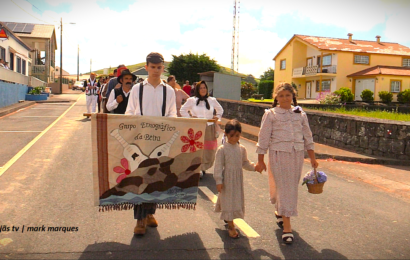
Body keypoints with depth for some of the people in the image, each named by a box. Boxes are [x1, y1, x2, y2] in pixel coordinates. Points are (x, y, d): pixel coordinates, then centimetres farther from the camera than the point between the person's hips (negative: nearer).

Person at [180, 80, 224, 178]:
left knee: (209, 150, 3)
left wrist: (217, 117, 9)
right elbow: (183, 110, 13)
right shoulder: (192, 100, 5)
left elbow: (220, 110, 26)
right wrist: (189, 118, 0)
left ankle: (203, 168, 17)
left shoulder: (212, 100, 12)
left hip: (210, 129, 3)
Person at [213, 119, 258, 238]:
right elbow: (218, 166, -10)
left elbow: (245, 163, 15)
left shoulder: (242, 149, 3)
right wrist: (219, 181, -13)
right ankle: (231, 226, 11)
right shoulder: (222, 149, -11)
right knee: (228, 200, 0)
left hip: (238, 179, 5)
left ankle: (227, 217, 43)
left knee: (237, 200, 16)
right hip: (227, 179, -5)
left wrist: (254, 167, -1)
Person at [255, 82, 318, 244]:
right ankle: (287, 227, 1)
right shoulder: (271, 114, -1)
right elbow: (263, 138, -1)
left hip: (297, 155, 4)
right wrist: (260, 160, -3)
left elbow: (307, 137, 14)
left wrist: (312, 157, 10)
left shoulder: (300, 114, 9)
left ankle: (280, 212, 40)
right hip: (278, 154, -4)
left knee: (292, 187, 12)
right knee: (283, 187, -5)